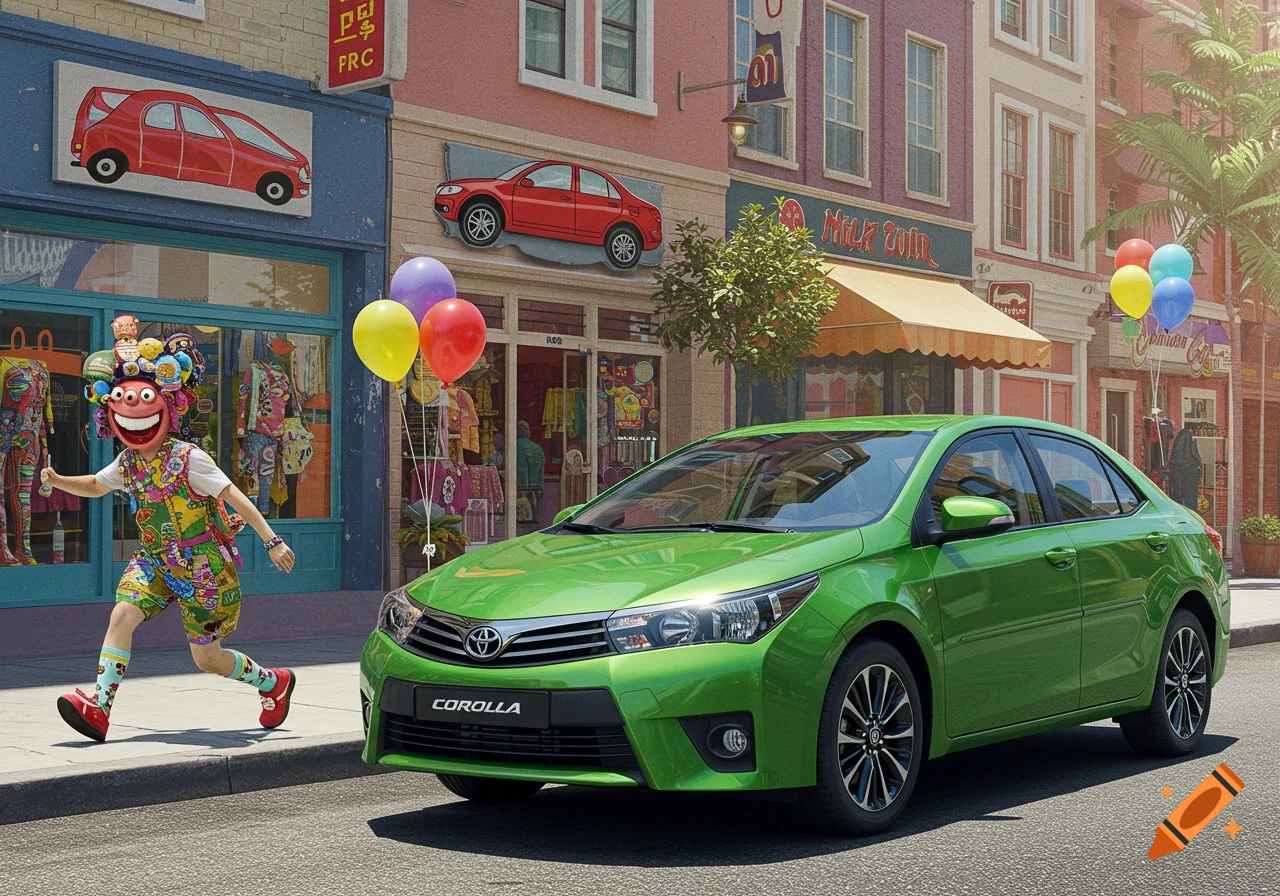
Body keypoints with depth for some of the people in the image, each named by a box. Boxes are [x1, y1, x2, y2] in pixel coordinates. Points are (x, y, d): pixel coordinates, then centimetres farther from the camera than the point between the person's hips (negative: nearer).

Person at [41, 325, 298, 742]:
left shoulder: (187, 458, -15)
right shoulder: (128, 464, 5)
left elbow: (235, 497, -15)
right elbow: (95, 485, 24)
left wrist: (271, 540, -18)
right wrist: (58, 481, 3)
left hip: (203, 565, -5)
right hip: (156, 562, 5)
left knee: (207, 657, 3)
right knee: (122, 614, -20)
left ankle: (274, 684, 28)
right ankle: (99, 706, -20)